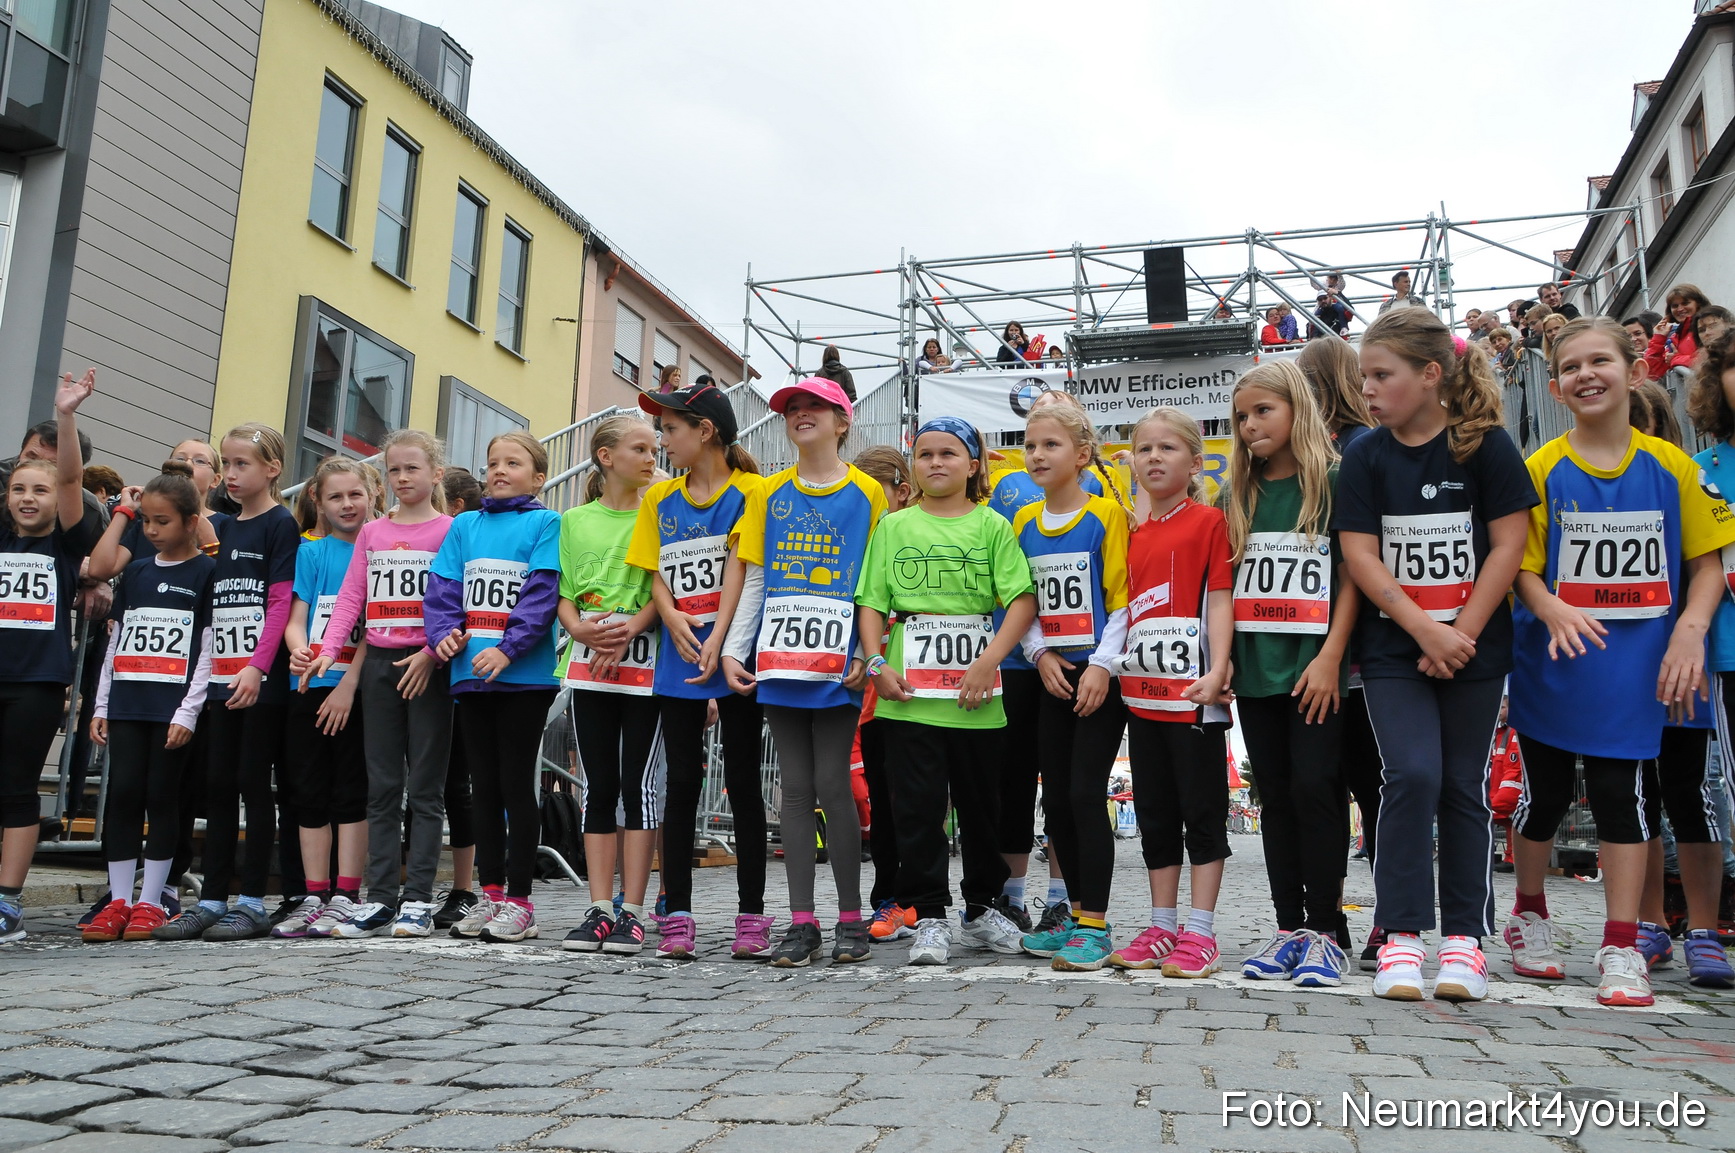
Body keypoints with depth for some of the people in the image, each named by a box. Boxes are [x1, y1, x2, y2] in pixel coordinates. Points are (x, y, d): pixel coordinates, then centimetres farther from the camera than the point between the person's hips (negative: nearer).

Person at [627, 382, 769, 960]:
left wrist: (718, 641, -18)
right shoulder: (659, 498, 13)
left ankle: (751, 915, 10)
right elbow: (657, 575, 10)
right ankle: (678, 918, 11)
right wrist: (673, 620, -10)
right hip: (677, 659, 4)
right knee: (682, 783, 5)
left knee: (743, 782, 3)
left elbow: (743, 570, -9)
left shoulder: (749, 490, -2)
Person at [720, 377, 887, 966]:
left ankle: (851, 918, 9)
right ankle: (801, 922, 10)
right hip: (780, 659, 3)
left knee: (832, 785, -4)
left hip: (837, 664, -3)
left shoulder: (866, 493, 2)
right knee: (795, 788, 5)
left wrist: (868, 656, -8)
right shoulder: (768, 494, 12)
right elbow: (754, 582, 11)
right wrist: (733, 650, 3)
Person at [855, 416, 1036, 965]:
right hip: (909, 693, 0)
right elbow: (871, 602, 6)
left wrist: (988, 662, -14)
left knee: (981, 804, 11)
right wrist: (877, 663, -8)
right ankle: (929, 918, 12)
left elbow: (1023, 601, -4)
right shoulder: (895, 527, 8)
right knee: (919, 806, 1)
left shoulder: (992, 526, 4)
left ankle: (982, 909, 28)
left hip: (976, 694, 0)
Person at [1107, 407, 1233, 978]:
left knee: (1202, 812, 1)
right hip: (1141, 693, 7)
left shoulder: (1209, 521, -3)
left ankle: (1199, 934, 8)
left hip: (1193, 692, -7)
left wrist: (1216, 671, -18)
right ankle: (1162, 928, 22)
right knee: (1156, 815, 12)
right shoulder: (1132, 534, 15)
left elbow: (1220, 600, -9)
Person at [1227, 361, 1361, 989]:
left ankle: (1325, 930, 3)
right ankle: (1289, 926, 15)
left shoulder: (1333, 483, 0)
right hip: (1255, 670, 5)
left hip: (1314, 668, -5)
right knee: (1275, 795, 8)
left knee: (1315, 787, -7)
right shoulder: (1240, 494, 13)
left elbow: (1352, 576, -5)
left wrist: (1330, 656, -13)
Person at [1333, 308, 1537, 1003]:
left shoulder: (1485, 445, -3)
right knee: (1412, 775, -12)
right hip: (1393, 648, 0)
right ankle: (1401, 936, -3)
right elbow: (1359, 556, -5)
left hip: (1472, 645, 0)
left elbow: (1508, 546, -5)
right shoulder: (1366, 456, 1)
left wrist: (1460, 633, -12)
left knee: (1464, 787, 5)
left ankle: (1464, 937, 16)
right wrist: (1425, 631, -14)